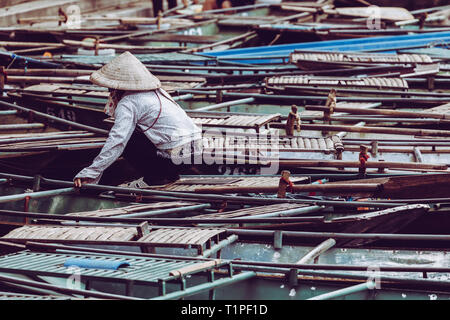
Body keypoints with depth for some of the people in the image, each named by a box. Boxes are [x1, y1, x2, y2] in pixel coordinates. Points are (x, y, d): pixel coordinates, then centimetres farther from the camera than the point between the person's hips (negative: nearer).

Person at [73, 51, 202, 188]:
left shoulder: (127, 104, -9)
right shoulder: (156, 91, 19)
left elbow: (117, 140, -20)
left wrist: (90, 173, -22)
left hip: (177, 154, -9)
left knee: (125, 140, -3)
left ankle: (155, 178, 0)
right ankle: (169, 174, 17)